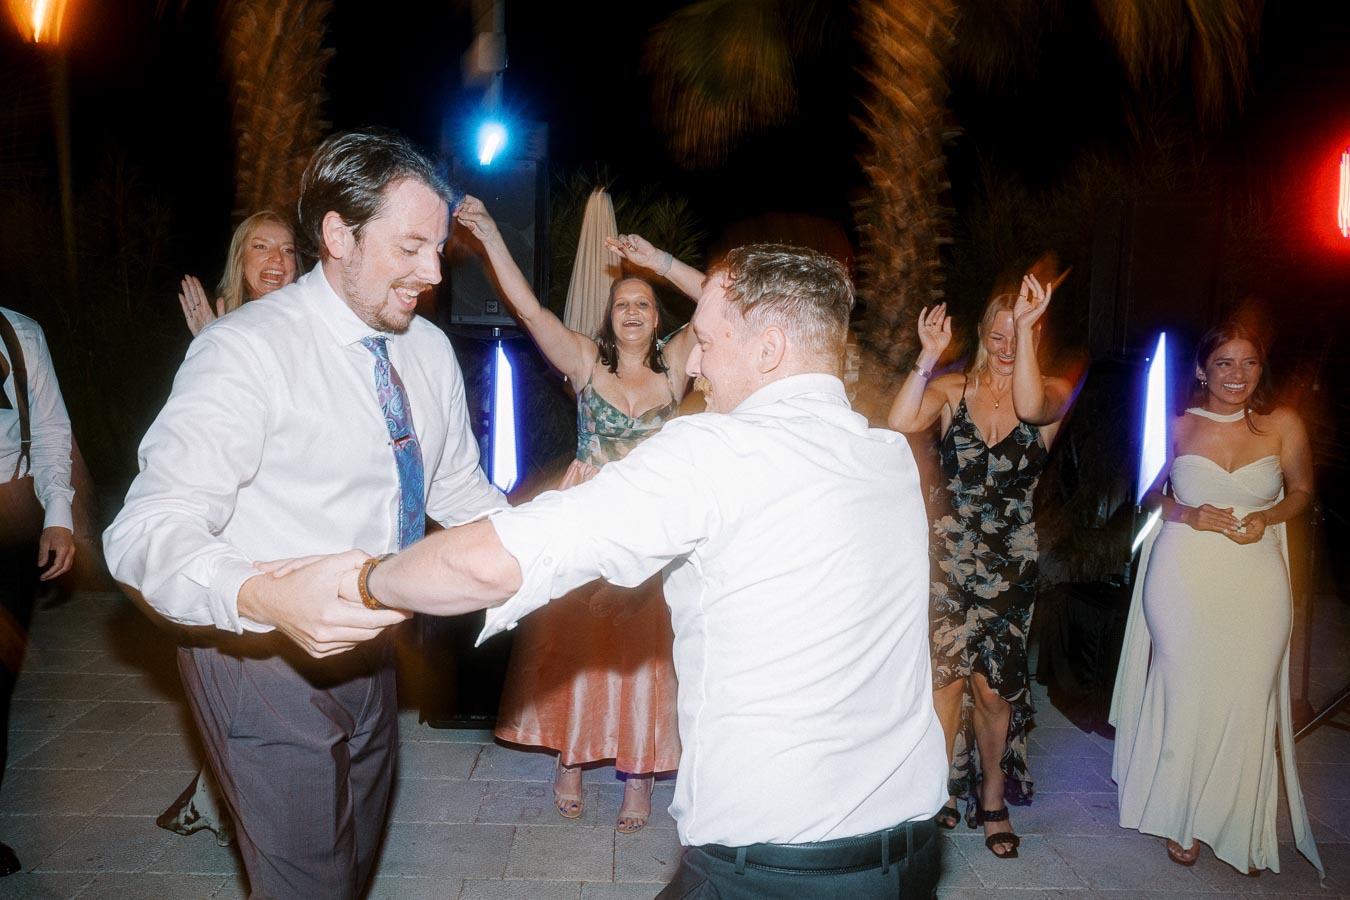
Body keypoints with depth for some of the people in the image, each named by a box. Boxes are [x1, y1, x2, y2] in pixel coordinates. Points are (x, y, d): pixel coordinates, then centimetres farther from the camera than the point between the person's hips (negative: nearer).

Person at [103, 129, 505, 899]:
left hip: (364, 649, 7)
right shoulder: (248, 351, -22)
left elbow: (456, 487, 9)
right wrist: (266, 597, -50)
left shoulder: (429, 349, 0)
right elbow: (151, 532, -31)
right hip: (264, 660, -7)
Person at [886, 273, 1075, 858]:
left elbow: (1031, 408, -24)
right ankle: (940, 790, 13)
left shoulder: (1055, 392, 1)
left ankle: (993, 799, 28)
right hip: (945, 553, 0)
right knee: (945, 672, -7)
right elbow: (901, 422, -17)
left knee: (992, 684, 8)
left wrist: (1028, 328, -29)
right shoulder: (952, 388, 1)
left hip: (1008, 562, 0)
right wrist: (928, 355, -21)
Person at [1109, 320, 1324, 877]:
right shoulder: (1178, 427, 0)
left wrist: (1266, 518, -7)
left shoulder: (1283, 424, 1)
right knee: (1185, 696, 5)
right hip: (1184, 579, 0)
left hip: (1256, 581, 1)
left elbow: (1301, 490, 12)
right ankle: (1182, 821, 26)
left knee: (1246, 701, 3)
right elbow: (1151, 493, 9)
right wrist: (1187, 514, -10)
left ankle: (1241, 829, 25)